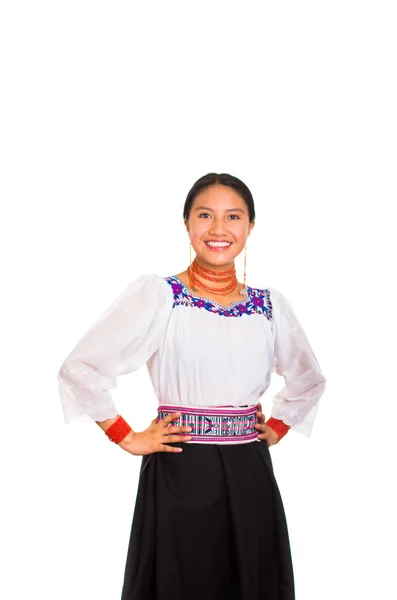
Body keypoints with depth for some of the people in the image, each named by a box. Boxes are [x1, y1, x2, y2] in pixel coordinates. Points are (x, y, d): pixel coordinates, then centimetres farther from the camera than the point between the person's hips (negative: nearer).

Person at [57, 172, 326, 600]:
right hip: (181, 474, -4)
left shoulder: (270, 304, 6)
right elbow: (79, 370, -9)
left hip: (250, 475, 4)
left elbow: (308, 380, 23)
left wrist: (277, 428, 11)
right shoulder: (155, 294, -6)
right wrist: (128, 439, -8)